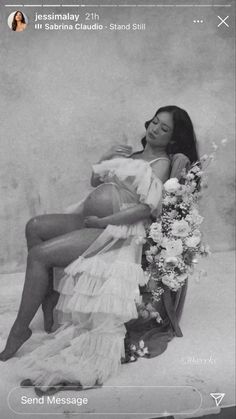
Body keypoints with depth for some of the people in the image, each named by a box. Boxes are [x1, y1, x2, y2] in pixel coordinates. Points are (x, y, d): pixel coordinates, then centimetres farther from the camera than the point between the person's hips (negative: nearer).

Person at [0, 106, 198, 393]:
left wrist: (102, 221, -18)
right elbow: (94, 180, 25)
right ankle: (46, 298, -1)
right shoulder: (131, 154, 23)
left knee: (38, 255, -17)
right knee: (35, 227, -7)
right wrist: (107, 157, 8)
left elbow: (147, 208, -15)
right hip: (88, 219, 9)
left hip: (114, 230, -8)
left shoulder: (161, 163, -1)